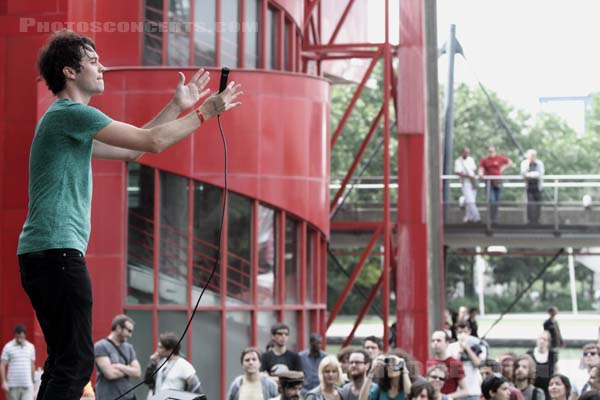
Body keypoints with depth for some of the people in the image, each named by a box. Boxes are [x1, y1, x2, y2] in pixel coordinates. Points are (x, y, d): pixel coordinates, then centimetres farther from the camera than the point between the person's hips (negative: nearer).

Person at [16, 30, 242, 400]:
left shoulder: (69, 119, 24)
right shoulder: (71, 113, -8)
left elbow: (132, 149, 28)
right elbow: (153, 142, -10)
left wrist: (178, 105, 27)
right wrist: (205, 112, 0)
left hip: (42, 253, 11)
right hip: (57, 249, -11)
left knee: (64, 361, 12)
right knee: (76, 362, -14)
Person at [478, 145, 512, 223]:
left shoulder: (499, 158, 4)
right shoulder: (484, 160, 1)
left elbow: (510, 162, 14)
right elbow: (481, 169, -8)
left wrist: (503, 168, 5)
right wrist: (480, 174, -30)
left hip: (498, 181, 2)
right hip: (489, 181, -2)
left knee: (497, 200, 9)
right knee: (491, 200, -13)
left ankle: (495, 218, 20)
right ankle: (492, 219, -13)